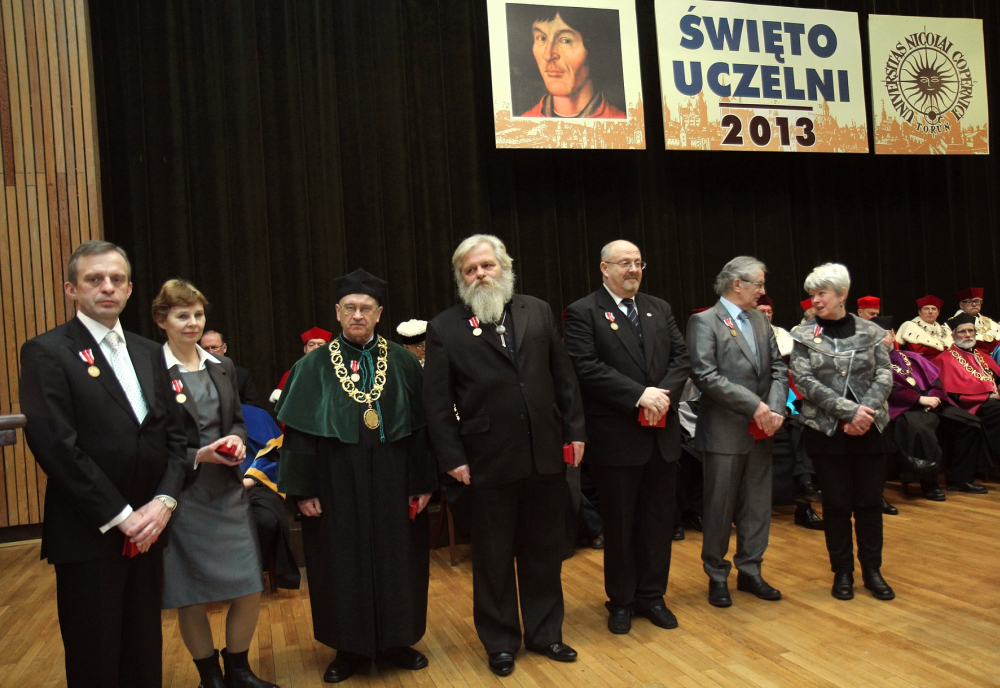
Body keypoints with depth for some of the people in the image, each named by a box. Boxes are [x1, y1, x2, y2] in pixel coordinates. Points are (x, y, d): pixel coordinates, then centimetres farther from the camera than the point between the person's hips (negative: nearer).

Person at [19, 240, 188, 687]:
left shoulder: (148, 353, 11)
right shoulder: (46, 353, -8)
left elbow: (172, 435, 9)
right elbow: (56, 446, -16)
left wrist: (164, 502, -6)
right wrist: (120, 516, -15)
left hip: (146, 530, 5)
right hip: (88, 535, -5)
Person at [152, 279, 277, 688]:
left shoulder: (222, 367, 10)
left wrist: (236, 440, -7)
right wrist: (198, 456, -19)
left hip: (228, 490, 5)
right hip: (183, 496, -4)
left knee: (250, 589, 7)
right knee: (191, 598, 9)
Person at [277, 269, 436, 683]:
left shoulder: (402, 363, 1)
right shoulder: (314, 367, 0)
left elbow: (421, 426, 1)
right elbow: (298, 432, -1)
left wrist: (423, 482, -4)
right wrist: (303, 489, -7)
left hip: (392, 483, 1)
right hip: (338, 484, 0)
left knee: (396, 559, 10)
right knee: (343, 563, 9)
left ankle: (396, 641, 29)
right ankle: (351, 648, 27)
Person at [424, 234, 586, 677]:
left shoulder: (538, 312, 5)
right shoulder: (445, 328, -3)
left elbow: (563, 376, 7)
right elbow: (437, 401, -4)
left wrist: (574, 431, 3)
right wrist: (452, 457, -8)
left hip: (545, 454, 3)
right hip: (488, 461, -2)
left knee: (544, 551, 15)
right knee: (493, 557, 12)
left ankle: (544, 633, 35)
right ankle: (500, 643, 31)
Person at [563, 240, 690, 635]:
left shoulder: (659, 309, 12)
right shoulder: (584, 313, -6)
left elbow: (681, 357, 6)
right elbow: (587, 368, -17)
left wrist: (663, 395, -12)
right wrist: (640, 395, -20)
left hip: (662, 435, 5)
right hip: (616, 438, -5)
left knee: (659, 521, 14)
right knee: (619, 525, 9)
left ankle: (652, 595, 30)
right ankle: (621, 601, 26)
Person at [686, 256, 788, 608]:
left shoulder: (760, 320, 11)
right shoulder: (704, 322, -9)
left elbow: (778, 367, 7)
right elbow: (706, 376, -19)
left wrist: (775, 408, -10)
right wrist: (754, 405, -19)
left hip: (760, 430, 6)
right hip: (725, 431, -6)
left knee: (757, 506, 14)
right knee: (720, 508, 5)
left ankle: (750, 571, 29)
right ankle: (717, 576, 22)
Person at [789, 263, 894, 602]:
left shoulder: (870, 332, 4)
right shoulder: (802, 335, -1)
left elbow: (884, 376, -2)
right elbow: (804, 381, -10)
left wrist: (867, 412, -18)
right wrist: (849, 410, -18)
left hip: (869, 430, 2)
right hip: (826, 430, -1)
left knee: (870, 502, 8)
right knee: (837, 504, 6)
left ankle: (872, 570, 24)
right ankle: (842, 571, 21)